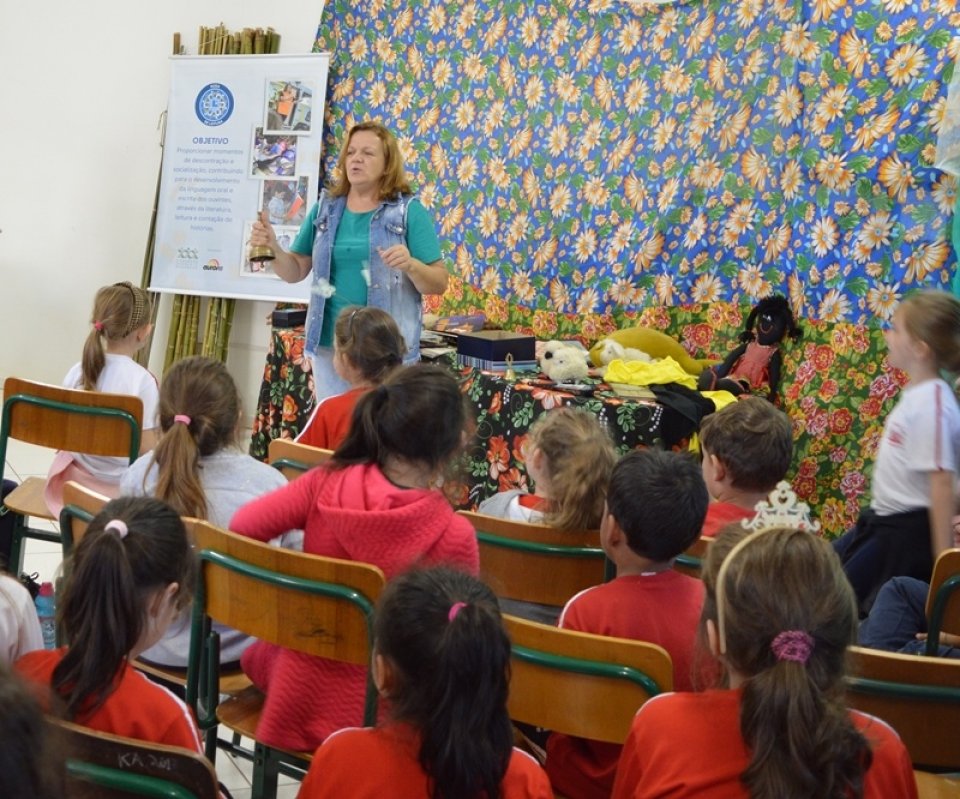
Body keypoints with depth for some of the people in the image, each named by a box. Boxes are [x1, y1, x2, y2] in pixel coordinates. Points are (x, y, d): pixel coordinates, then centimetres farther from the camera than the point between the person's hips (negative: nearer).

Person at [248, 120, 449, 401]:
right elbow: (296, 271, 11)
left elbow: (439, 283, -5)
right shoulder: (325, 208, 8)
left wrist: (411, 264, -25)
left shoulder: (408, 211, -3)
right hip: (330, 343, 4)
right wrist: (272, 248, -8)